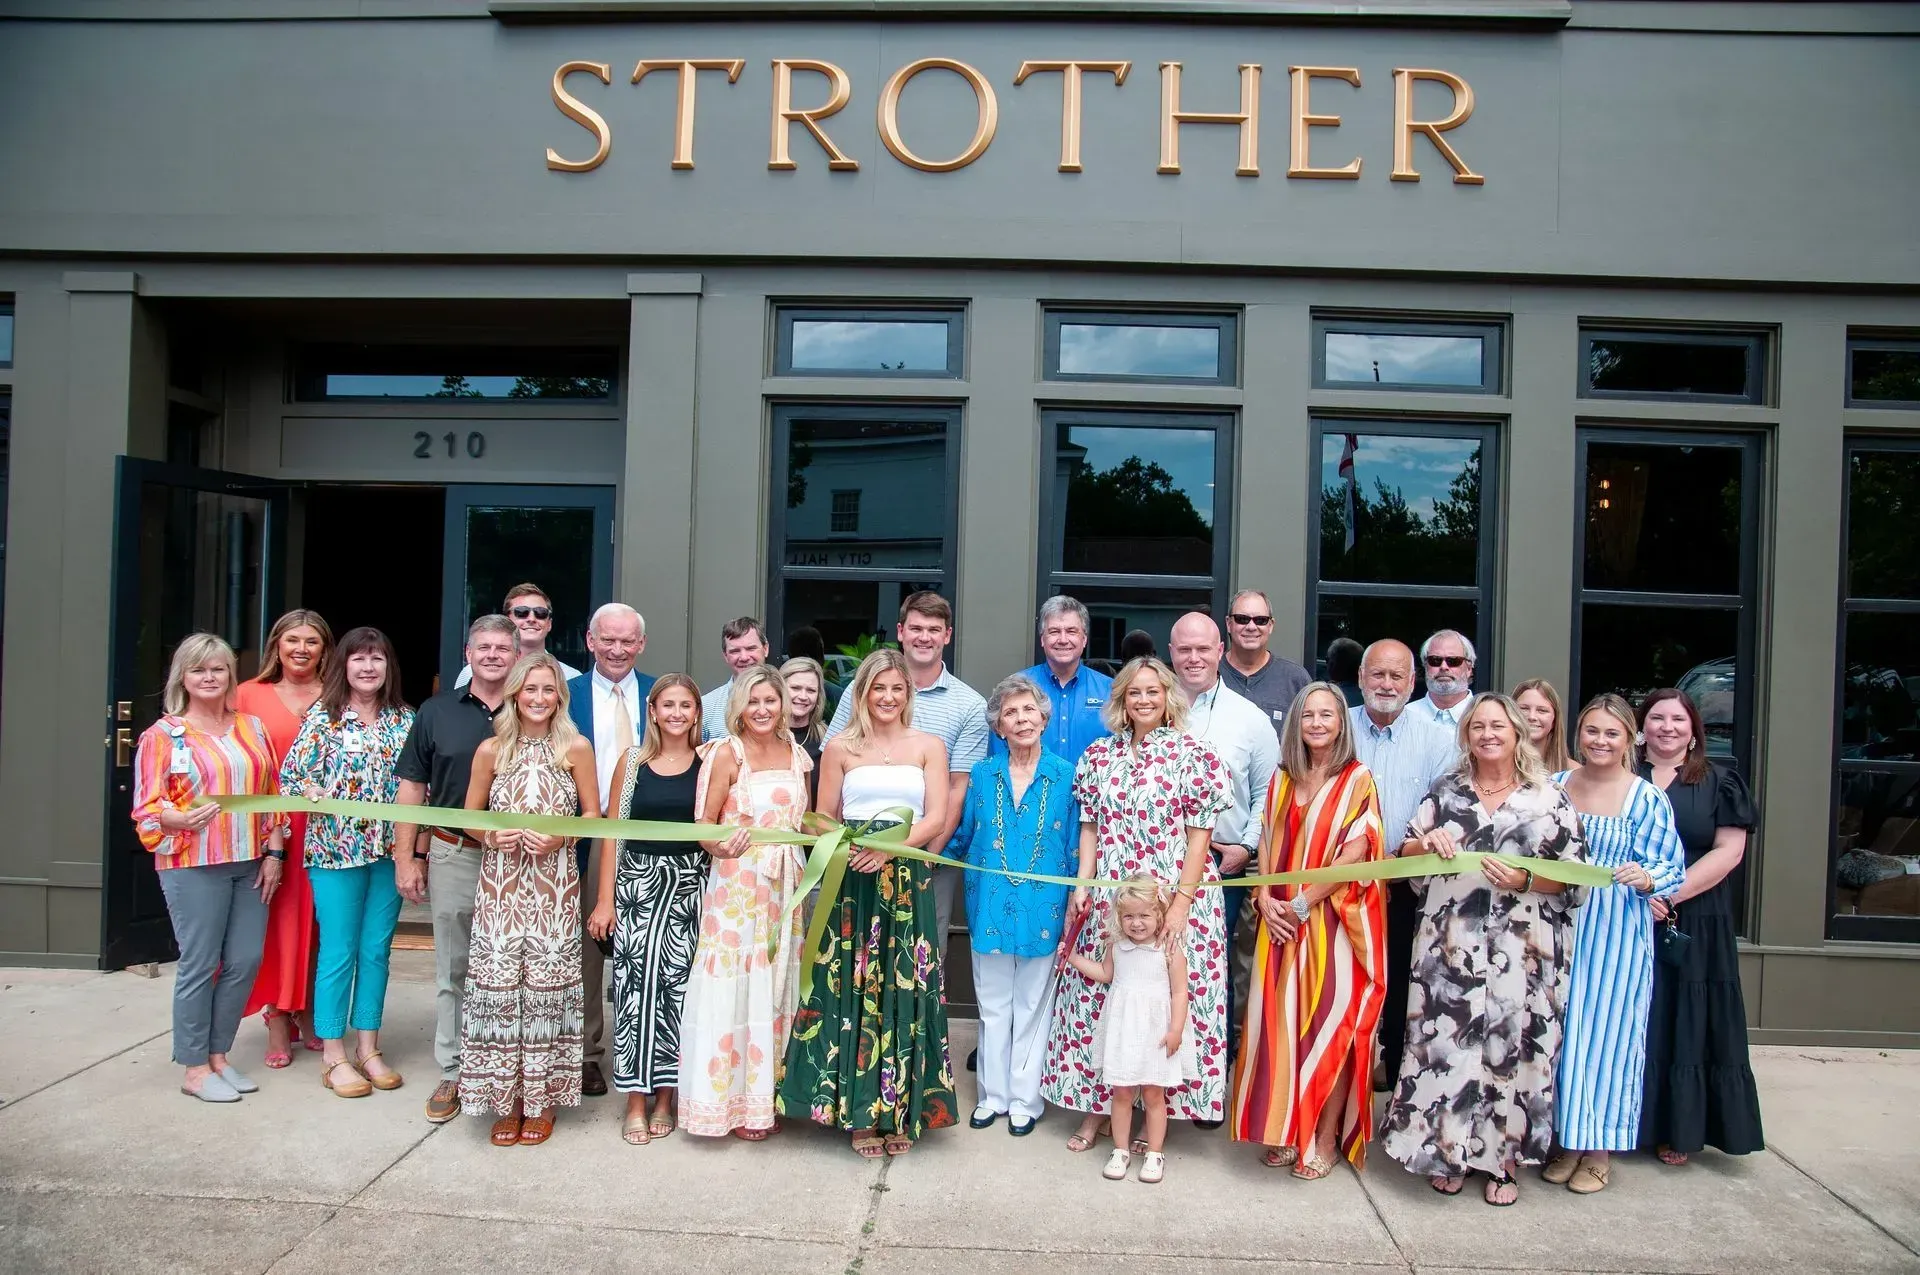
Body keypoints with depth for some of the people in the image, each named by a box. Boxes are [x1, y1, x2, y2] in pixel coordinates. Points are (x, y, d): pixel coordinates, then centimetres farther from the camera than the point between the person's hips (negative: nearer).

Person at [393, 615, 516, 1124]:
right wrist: (406, 858, 2)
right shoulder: (437, 711, 5)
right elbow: (412, 787, 6)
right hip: (452, 856, 1)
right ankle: (453, 1075, 20)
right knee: (453, 973, 9)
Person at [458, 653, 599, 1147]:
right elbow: (470, 815, 11)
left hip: (554, 885, -1)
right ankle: (507, 1100, 15)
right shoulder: (490, 750, 3)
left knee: (547, 985, 0)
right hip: (500, 884, 1)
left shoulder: (575, 748, 0)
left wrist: (560, 837, -11)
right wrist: (491, 836, -9)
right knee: (499, 984, 0)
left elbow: (593, 813, 5)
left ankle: (543, 1099, 15)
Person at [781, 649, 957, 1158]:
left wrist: (889, 847, -17)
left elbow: (936, 817, -2)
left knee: (903, 991, 0)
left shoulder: (929, 747, 7)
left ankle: (899, 1112, 11)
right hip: (851, 882, 0)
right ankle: (860, 1114, 10)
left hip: (907, 881, 0)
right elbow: (823, 819, 9)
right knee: (852, 990, -1)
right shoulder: (840, 747, 8)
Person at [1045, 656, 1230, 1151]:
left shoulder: (1194, 756, -3)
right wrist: (1082, 886, 2)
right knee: (1097, 997, 7)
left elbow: (1199, 836, -5)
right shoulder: (1099, 755, 9)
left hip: (1173, 898, -3)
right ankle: (1094, 1107, 20)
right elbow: (1091, 827, 11)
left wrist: (1181, 902, -12)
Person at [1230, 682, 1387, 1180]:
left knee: (1330, 1022, -1)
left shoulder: (1357, 780, -4)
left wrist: (1303, 902, -13)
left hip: (1334, 920, -4)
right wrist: (1265, 898, -4)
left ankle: (1326, 1139, 11)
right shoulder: (1283, 780, 11)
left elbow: (1355, 853, -11)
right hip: (1282, 922, 5)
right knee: (1283, 1022, 6)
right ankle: (1287, 1131, 19)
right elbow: (1268, 842, 11)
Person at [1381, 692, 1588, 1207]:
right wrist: (1427, 842, -10)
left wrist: (1525, 881, -13)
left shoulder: (1549, 797, 5)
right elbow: (1405, 855, 11)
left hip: (1523, 948, -1)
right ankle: (1445, 1151, 16)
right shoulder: (1445, 792, 11)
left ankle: (1502, 1156, 17)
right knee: (1446, 1037, 0)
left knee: (1512, 1040, -1)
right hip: (1450, 944, 2)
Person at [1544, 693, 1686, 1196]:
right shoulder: (1554, 786, 6)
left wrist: (1646, 879, -24)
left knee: (1608, 1028, 4)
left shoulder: (1648, 798, -4)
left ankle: (1600, 1150, 19)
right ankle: (1567, 1139, 23)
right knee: (1562, 1029, 8)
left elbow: (1671, 868, -5)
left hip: (1618, 931, -3)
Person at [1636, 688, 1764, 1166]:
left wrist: (1671, 894, -14)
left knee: (1688, 1020, 4)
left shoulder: (1720, 782, 4)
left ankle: (1677, 1132, 14)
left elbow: (1729, 850, -4)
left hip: (1696, 924, 0)